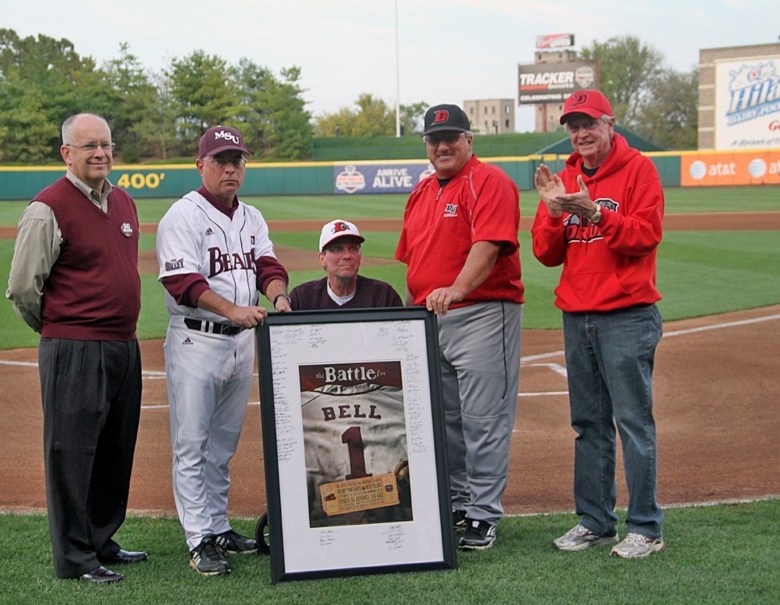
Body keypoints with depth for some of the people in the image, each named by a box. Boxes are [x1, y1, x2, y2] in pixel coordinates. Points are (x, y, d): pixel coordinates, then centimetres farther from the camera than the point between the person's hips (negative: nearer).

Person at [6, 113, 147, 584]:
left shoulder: (124, 202, 13)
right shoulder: (48, 209, -11)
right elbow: (23, 288, -10)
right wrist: (59, 331, 3)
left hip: (124, 346, 8)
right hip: (74, 351, -8)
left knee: (116, 452, 15)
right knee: (72, 453, -2)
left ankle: (102, 542, 28)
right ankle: (75, 558, 6)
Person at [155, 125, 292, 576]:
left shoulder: (252, 218, 14)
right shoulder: (183, 216, -8)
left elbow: (268, 265, 3)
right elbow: (183, 280, -18)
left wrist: (278, 295, -20)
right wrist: (233, 309, -31)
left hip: (243, 341, 7)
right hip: (196, 341, -7)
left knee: (224, 443, 15)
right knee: (192, 443, -4)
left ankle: (219, 527, 24)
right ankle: (201, 540, -2)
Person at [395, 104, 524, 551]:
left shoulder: (489, 182, -7)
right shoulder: (422, 192, 19)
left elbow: (488, 244, -21)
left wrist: (457, 289, -34)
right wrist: (416, 306, 17)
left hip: (483, 313, -8)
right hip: (429, 319, 8)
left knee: (483, 421, -5)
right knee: (441, 421, 14)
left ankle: (483, 516, 1)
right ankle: (453, 505, 25)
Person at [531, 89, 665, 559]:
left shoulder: (638, 169, -3)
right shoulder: (564, 179, 14)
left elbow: (646, 234, -14)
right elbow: (547, 253, 9)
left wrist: (594, 213, -23)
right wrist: (554, 212, -8)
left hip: (627, 316, -6)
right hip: (577, 317, 6)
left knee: (633, 420, -5)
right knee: (589, 424, 11)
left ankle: (646, 528, 1)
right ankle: (595, 521, 20)